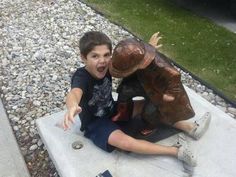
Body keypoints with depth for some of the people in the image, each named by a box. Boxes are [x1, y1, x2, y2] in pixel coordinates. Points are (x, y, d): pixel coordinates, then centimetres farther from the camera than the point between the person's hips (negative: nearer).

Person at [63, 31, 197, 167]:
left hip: (112, 110, 7)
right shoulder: (81, 77, -31)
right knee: (125, 142, -31)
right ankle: (176, 151, -24)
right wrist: (72, 107, -77)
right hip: (95, 123, -7)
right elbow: (74, 93, -53)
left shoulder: (107, 66, -13)